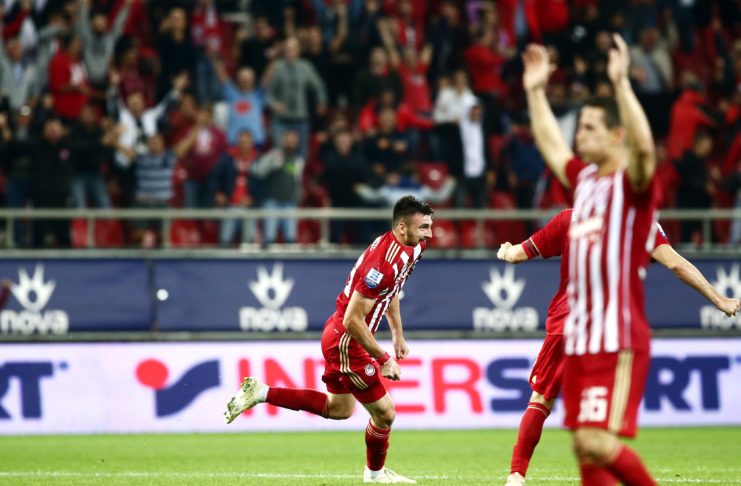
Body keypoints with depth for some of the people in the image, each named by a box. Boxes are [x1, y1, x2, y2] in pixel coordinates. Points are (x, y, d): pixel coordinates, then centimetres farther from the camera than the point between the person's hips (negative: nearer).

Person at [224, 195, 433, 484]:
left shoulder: (409, 248, 0)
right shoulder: (383, 263, -30)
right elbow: (353, 320, -29)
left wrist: (398, 335, 22)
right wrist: (384, 359, -23)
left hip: (339, 336, 10)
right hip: (346, 341, -10)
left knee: (338, 409, 24)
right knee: (384, 414, 0)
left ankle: (261, 393, 22)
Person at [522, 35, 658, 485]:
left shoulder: (633, 182, -8)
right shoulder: (585, 178, 14)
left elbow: (643, 146, -30)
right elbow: (552, 146, 33)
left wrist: (621, 82, -34)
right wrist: (536, 92, 32)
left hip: (618, 341, -8)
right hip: (580, 339, 8)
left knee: (597, 441, -17)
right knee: (584, 448, 7)